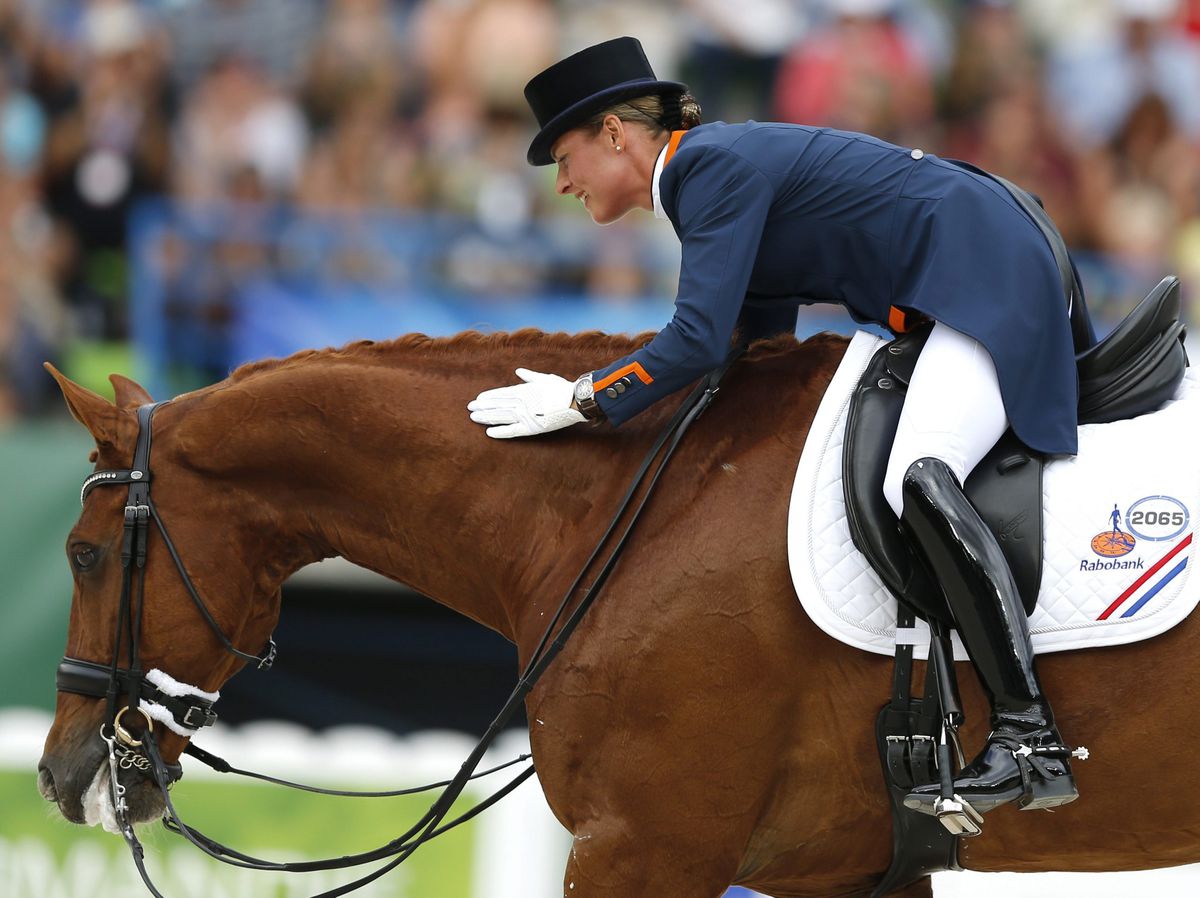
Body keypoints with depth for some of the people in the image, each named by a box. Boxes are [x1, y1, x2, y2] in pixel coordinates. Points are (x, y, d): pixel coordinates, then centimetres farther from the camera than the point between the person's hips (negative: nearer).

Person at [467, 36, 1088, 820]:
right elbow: (763, 339, 21)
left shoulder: (716, 167, -15)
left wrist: (578, 403, -15)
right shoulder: (713, 170, 15)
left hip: (990, 277, -12)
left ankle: (1030, 739, -38)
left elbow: (698, 342, -23)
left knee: (920, 480, -30)